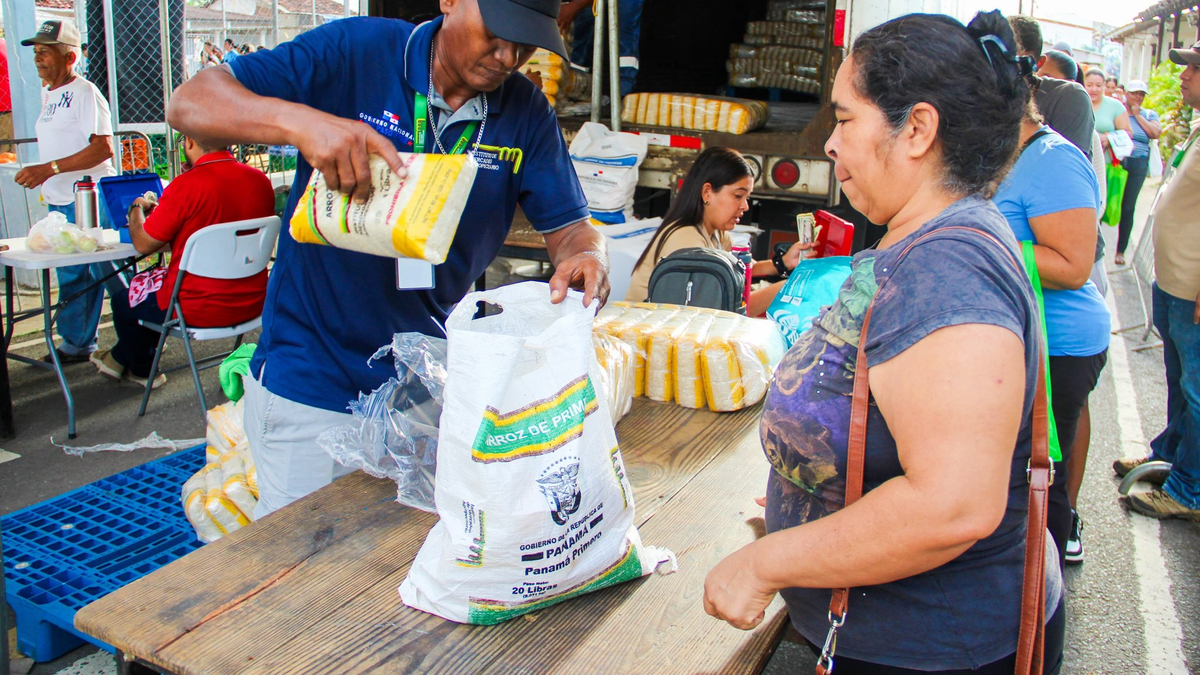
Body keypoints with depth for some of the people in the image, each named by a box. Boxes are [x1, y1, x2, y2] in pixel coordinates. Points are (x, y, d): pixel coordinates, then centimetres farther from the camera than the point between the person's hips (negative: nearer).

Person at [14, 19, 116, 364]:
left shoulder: (85, 93, -12)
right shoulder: (48, 94, 16)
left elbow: (103, 147, -21)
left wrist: (50, 169, -24)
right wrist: (44, 182, 14)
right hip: (60, 202, 9)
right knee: (71, 277, 14)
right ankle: (76, 343, 25)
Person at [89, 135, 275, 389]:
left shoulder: (185, 186, -21)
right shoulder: (261, 180, -3)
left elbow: (143, 244, -9)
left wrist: (137, 209, 12)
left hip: (199, 310, -6)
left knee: (123, 299, 24)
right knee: (158, 279, 33)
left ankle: (142, 370, 48)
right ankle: (121, 358, 48)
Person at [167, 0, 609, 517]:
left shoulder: (526, 111, -1)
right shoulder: (354, 52, -12)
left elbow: (568, 224, 1)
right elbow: (190, 103, -15)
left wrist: (587, 257, -24)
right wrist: (298, 120, -36)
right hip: (312, 381, -3)